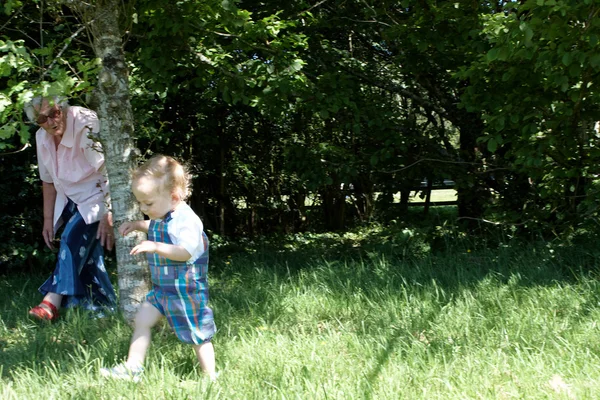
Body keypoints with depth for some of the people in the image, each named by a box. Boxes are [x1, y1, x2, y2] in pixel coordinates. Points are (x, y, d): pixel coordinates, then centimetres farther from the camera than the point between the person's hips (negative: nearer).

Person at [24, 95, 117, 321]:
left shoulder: (86, 126, -26)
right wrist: (48, 220, 12)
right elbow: (48, 180, 12)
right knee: (85, 255, 1)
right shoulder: (42, 137, 0)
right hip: (71, 201, 7)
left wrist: (108, 216, -32)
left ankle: (52, 303, -24)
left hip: (97, 197, -7)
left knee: (73, 239, -24)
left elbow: (109, 170, -30)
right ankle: (106, 307, 11)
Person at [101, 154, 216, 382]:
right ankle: (132, 368, 19)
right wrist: (137, 225, 16)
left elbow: (185, 252, -35)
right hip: (162, 288, 9)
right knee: (142, 320, 9)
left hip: (186, 292, -9)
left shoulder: (186, 220, -23)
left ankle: (210, 378, 15)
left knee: (197, 335, 2)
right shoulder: (160, 216, 6)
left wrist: (156, 247, -42)